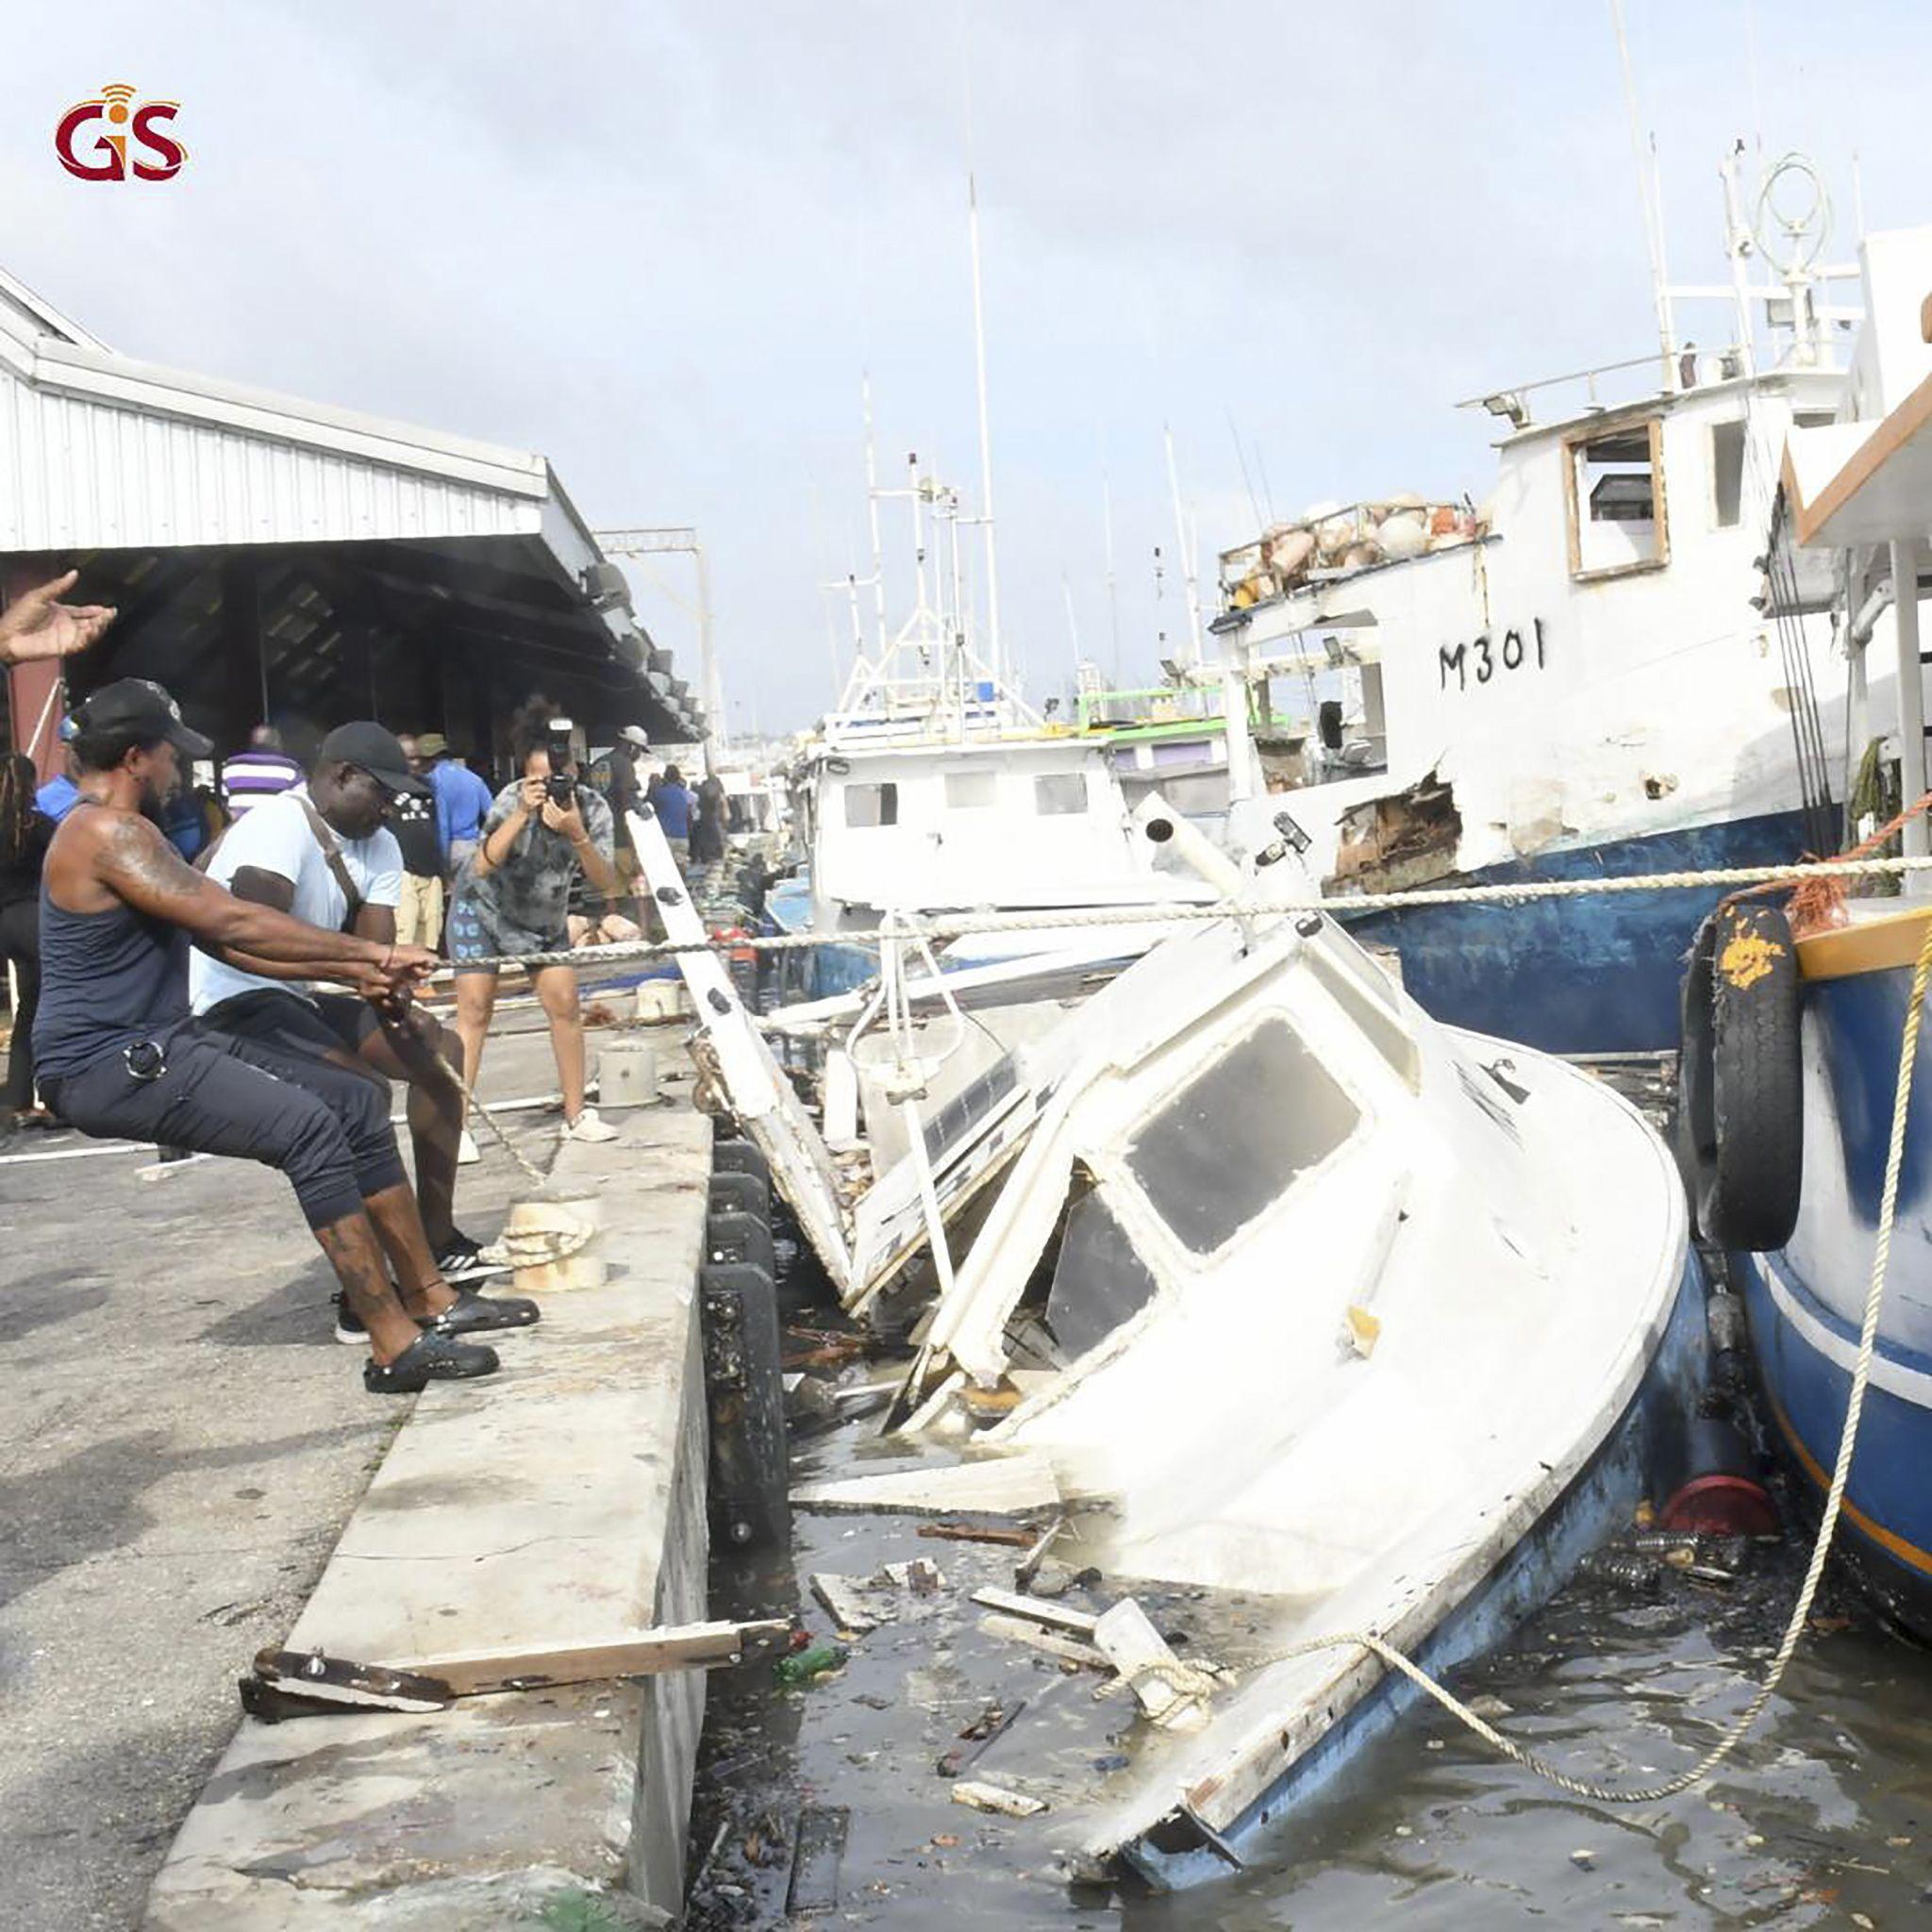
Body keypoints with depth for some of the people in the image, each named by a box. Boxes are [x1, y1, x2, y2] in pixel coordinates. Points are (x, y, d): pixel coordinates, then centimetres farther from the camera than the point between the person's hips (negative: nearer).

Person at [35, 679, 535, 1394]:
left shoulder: (124, 832, 20)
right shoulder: (106, 833, -16)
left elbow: (224, 942, 17)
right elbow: (233, 921, -23)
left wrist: (350, 972, 7)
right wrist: (371, 952, -17)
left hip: (161, 1042, 11)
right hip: (109, 1065, -11)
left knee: (356, 1101, 6)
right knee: (307, 1126, -27)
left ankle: (429, 1297, 10)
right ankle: (395, 1347, -27)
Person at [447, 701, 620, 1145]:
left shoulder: (593, 809, -21)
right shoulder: (512, 799, -29)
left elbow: (606, 886, -25)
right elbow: (483, 865, -41)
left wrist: (578, 836, -40)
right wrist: (523, 815, -47)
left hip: (546, 918, 3)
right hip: (483, 908, -3)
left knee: (565, 1006, -1)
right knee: (474, 1012, -9)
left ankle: (576, 1116, 10)